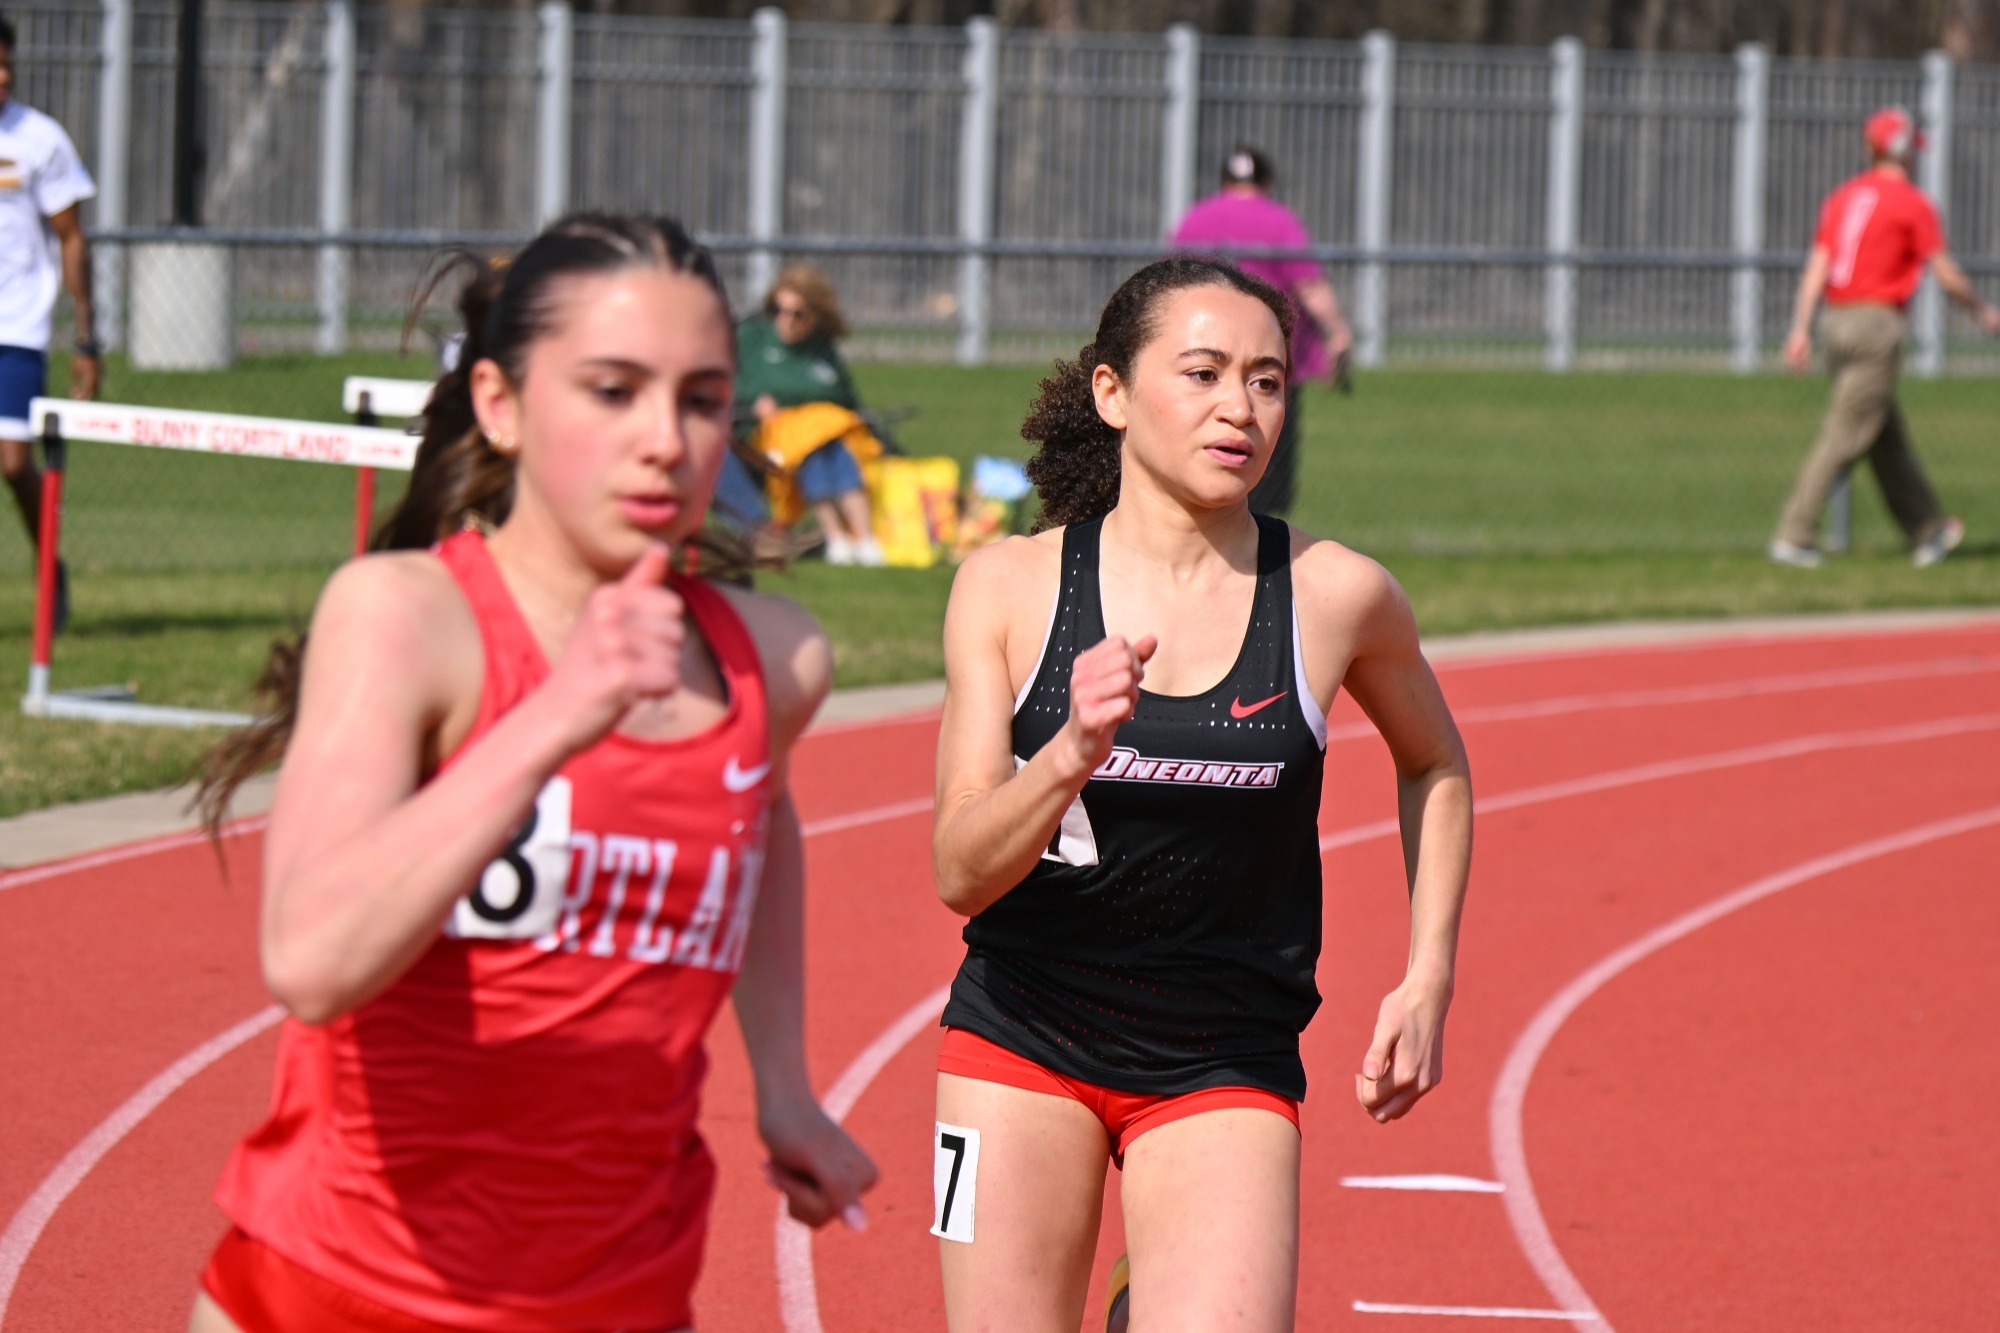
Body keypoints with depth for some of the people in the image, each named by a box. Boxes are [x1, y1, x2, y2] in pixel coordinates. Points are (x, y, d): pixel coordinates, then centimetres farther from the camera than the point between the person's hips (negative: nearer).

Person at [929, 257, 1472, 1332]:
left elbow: (1433, 762, 16)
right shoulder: (1010, 586, -5)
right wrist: (1069, 755, -28)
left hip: (1225, 1073, -1)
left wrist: (1428, 983, 9)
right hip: (1022, 1043, 1)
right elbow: (960, 871, -10)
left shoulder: (1335, 596, -5)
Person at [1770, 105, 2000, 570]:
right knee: (1844, 437, -8)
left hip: (1837, 322, 8)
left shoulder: (1842, 197, 12)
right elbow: (1946, 274, -5)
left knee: (1889, 440, 15)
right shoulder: (1912, 203, -7)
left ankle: (1928, 533, 24)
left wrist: (1800, 328, 0)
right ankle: (1795, 537, -13)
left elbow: (1816, 267, 5)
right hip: (1878, 323, -8)